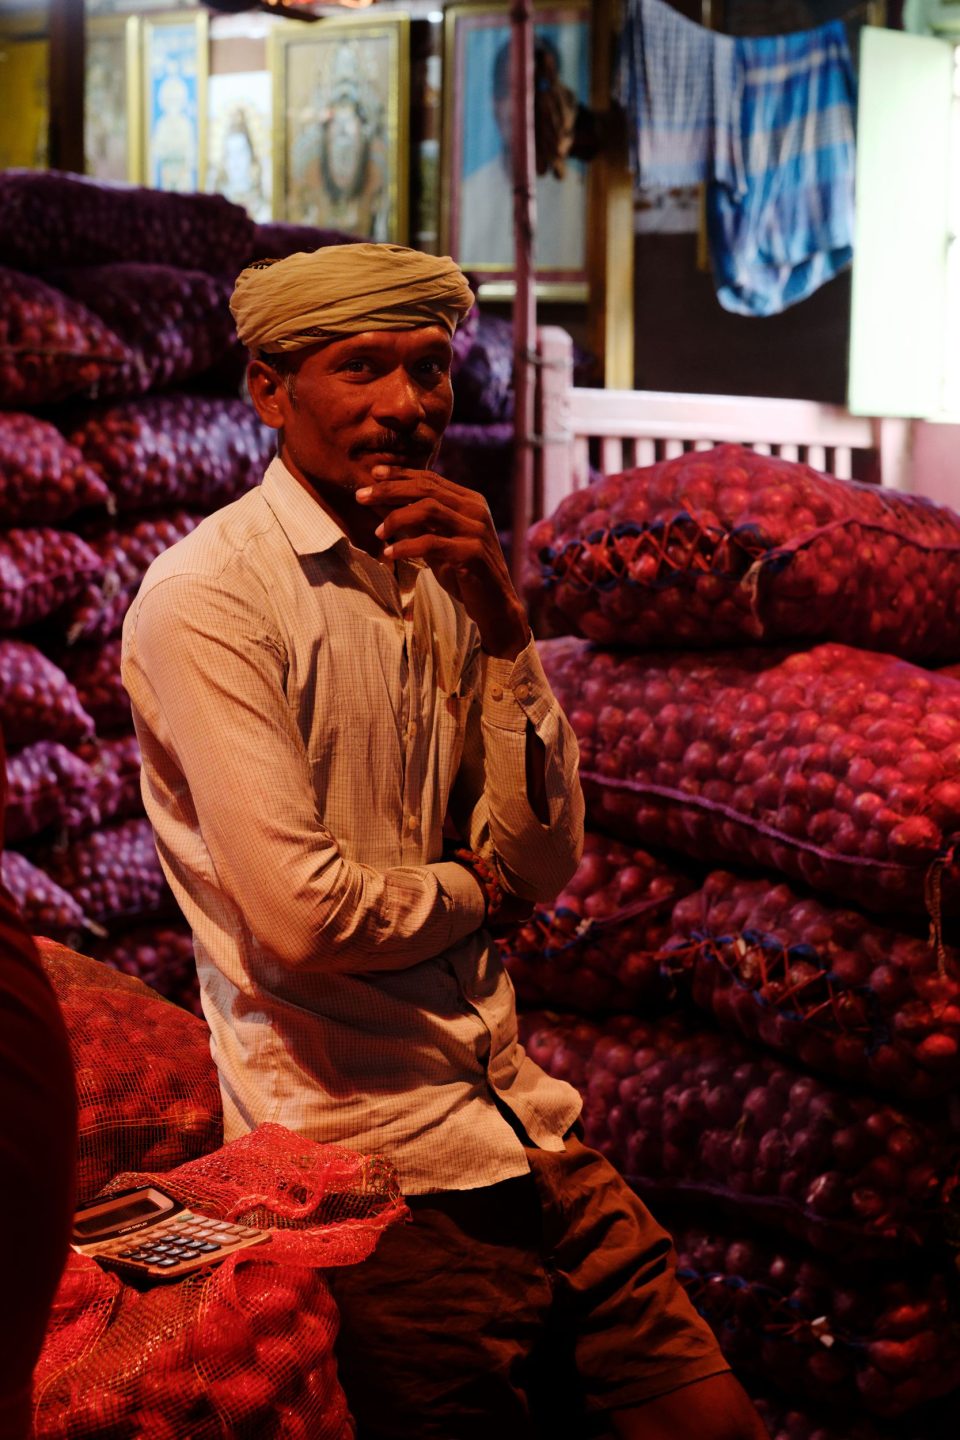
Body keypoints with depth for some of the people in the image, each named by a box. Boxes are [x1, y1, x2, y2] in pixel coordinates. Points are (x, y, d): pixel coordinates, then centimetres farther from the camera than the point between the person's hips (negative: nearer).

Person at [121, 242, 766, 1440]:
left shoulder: (439, 576, 9)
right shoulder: (206, 597, -13)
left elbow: (543, 865, 3)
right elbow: (302, 916, -21)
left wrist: (501, 624, -8)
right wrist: (469, 888, -2)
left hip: (513, 1112, 7)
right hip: (364, 1144, -6)